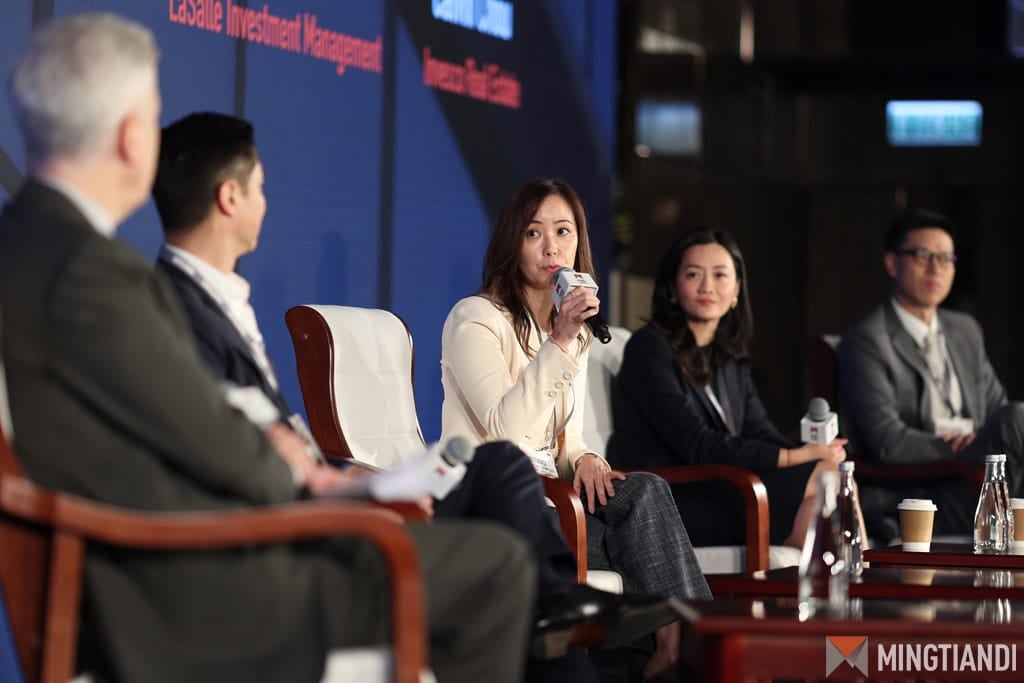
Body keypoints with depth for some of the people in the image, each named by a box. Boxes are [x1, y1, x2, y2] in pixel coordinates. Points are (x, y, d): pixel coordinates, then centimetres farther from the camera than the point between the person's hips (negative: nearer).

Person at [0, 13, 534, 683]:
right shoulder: (88, 275, -25)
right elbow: (214, 445, -17)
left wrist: (265, 449, 4)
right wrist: (281, 466, 4)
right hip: (190, 596, -11)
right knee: (495, 565, -3)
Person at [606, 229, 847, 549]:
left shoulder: (731, 357, 19)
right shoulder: (650, 348, -6)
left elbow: (760, 431, 8)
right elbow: (695, 445, -14)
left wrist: (812, 453, -14)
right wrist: (793, 457, -19)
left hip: (717, 494, 7)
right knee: (822, 479, -23)